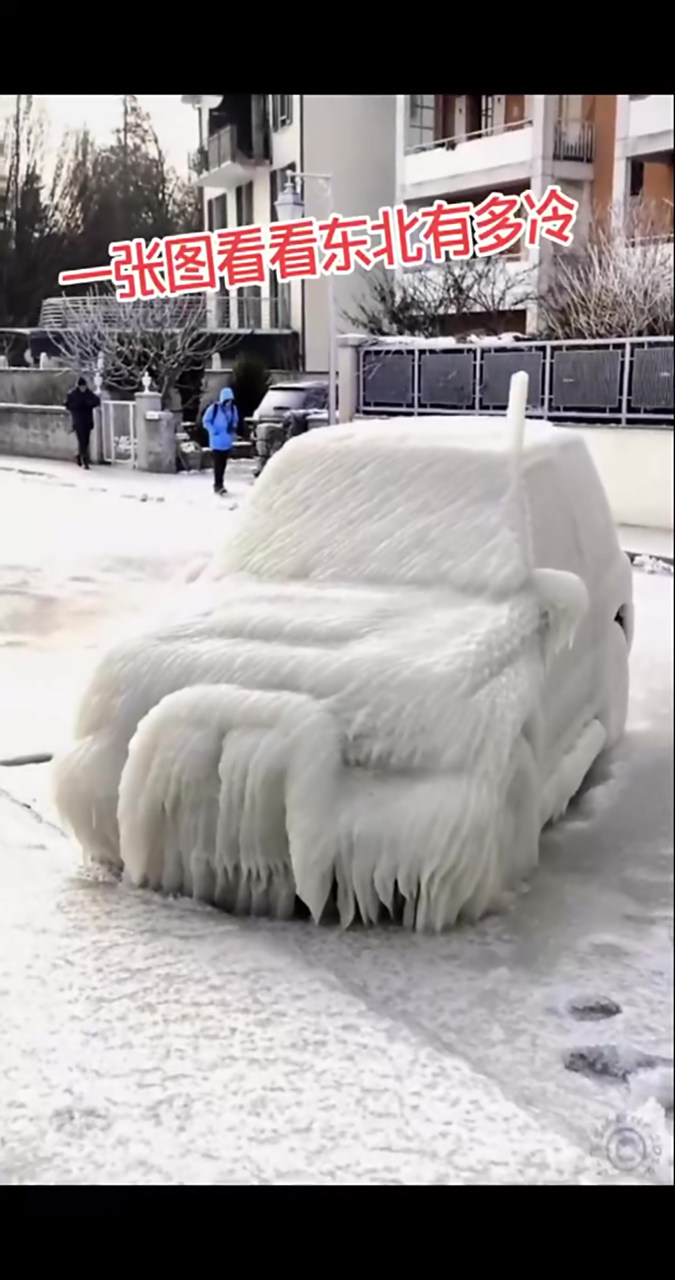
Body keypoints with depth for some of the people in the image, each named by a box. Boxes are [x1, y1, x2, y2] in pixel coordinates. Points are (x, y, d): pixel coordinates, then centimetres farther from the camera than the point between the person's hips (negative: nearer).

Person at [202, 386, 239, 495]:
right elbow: (206, 421, -4)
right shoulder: (214, 408, -11)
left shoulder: (233, 409, 6)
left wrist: (234, 428, 1)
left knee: (223, 463, 10)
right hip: (217, 441, -5)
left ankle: (218, 483, 20)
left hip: (227, 441, 5)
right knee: (218, 463, -10)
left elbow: (235, 420, 20)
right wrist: (213, 430, -16)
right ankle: (218, 484, -10)